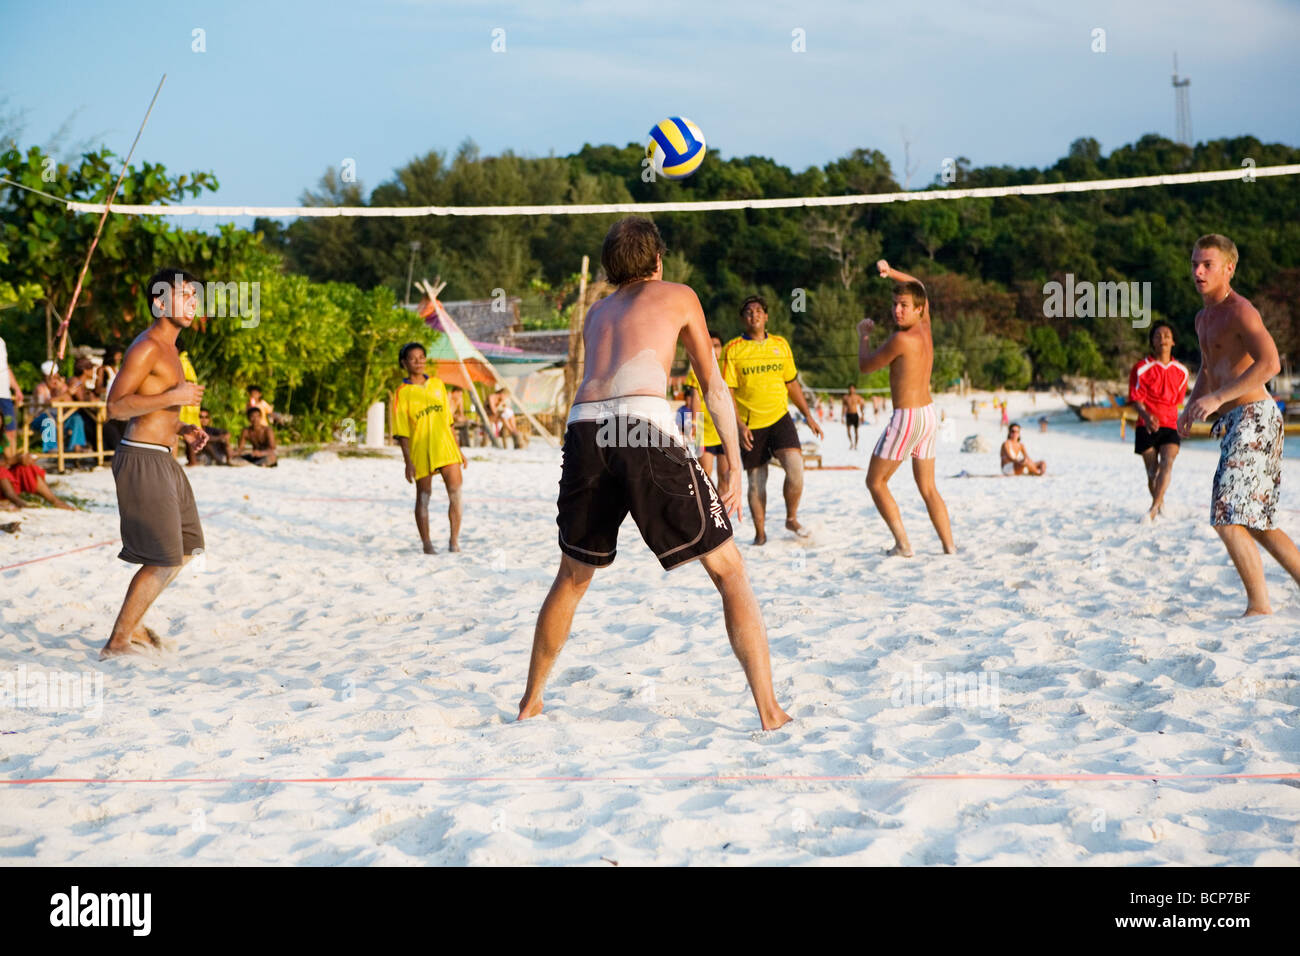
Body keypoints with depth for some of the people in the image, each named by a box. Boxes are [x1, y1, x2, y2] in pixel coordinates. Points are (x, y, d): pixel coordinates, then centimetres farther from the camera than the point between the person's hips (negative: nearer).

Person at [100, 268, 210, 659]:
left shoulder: (167, 348, 18)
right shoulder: (146, 347, -13)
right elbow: (116, 406, -20)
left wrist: (183, 429, 12)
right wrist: (174, 397, -23)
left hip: (164, 461, 10)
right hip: (142, 461, -10)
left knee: (187, 549, 17)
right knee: (165, 560, -10)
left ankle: (132, 623, 27)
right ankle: (117, 643, -1)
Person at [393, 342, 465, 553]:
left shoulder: (437, 384, 11)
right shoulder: (403, 393, -3)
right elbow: (401, 431, -5)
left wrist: (458, 449, 16)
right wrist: (408, 461, -11)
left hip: (445, 446, 3)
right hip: (420, 448, -3)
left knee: (456, 492, -7)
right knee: (423, 497, 4)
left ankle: (454, 540, 0)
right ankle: (426, 543, 15)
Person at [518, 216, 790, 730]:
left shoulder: (596, 312, 32)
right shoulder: (677, 295, 22)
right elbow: (715, 387, 20)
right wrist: (735, 464, 23)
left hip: (584, 427, 4)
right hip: (644, 425, -4)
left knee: (572, 576, 24)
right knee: (729, 570, 3)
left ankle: (531, 701, 32)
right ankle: (769, 710, -4)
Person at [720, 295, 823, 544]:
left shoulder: (780, 345, 9)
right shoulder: (733, 349, -3)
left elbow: (792, 383, 18)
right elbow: (727, 391, -5)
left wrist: (808, 415, 16)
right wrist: (739, 425, -15)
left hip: (780, 418, 2)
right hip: (750, 425, -2)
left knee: (796, 468, -16)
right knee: (756, 481, 3)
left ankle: (792, 519, 6)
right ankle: (760, 533, 17)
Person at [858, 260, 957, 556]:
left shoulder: (901, 338, -17)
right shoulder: (925, 329, 5)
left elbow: (865, 365, -4)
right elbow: (919, 287, 23)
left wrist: (863, 334, 11)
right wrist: (891, 272, 12)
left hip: (907, 418, -8)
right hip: (929, 415, 8)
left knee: (875, 482, 4)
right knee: (928, 488, 13)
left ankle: (902, 543, -4)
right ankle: (949, 546, 8)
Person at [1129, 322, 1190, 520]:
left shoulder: (1181, 372, 8)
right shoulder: (1141, 368, -3)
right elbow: (1136, 399, -7)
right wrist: (1146, 417, -24)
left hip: (1170, 425, 1)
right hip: (1147, 427, -1)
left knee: (1167, 462, -22)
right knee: (1152, 471, 1)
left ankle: (1154, 508, -29)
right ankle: (1160, 503, 27)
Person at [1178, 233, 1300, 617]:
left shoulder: (1240, 311, -12)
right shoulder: (1204, 319, 18)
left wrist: (1218, 398, -28)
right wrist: (1190, 408, 15)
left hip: (1253, 417, -10)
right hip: (1234, 424, 10)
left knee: (1228, 519, -13)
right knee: (1257, 524, 14)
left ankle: (1259, 606, -7)